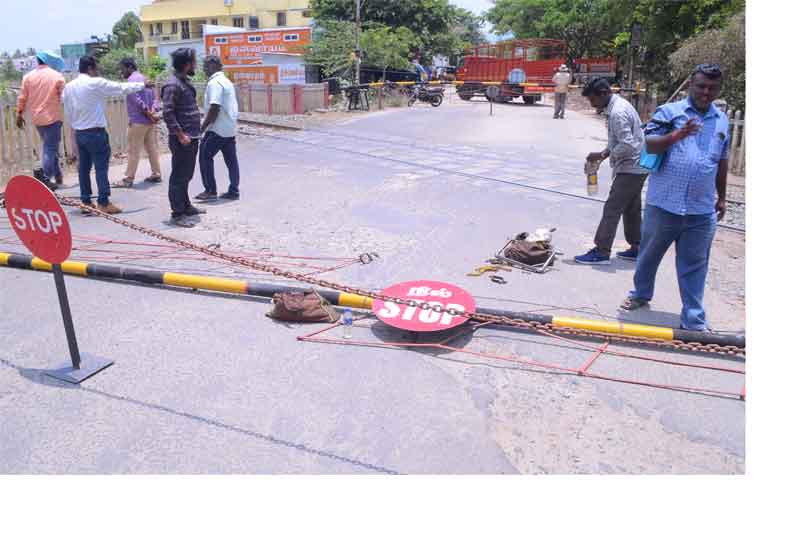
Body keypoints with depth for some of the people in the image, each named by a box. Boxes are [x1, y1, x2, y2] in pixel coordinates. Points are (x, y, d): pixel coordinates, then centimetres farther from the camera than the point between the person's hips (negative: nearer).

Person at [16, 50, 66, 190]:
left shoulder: (28, 76, 5)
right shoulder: (57, 76, -7)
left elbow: (22, 98, 6)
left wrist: (19, 114, 14)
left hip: (37, 118, 5)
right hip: (52, 117, -5)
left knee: (49, 146, 18)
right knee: (50, 148, -1)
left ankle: (57, 175, 23)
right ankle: (46, 180, -3)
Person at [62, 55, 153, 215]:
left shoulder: (68, 87, 7)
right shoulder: (96, 83, -13)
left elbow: (68, 112, 11)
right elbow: (121, 88, -6)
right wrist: (143, 84, 5)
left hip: (79, 133, 7)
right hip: (96, 133, -7)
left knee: (84, 168, 10)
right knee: (101, 167, -2)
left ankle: (85, 202, 15)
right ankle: (104, 203, -1)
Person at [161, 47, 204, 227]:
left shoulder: (185, 82, 15)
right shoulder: (173, 85, -15)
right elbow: (167, 113, -22)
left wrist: (194, 133, 17)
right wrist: (180, 135, -22)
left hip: (191, 138, 10)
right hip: (182, 140, -10)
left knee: (186, 175, 19)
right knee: (179, 177, -4)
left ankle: (186, 206, 31)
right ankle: (177, 214, 1)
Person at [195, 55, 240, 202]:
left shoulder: (214, 83, -14)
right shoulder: (226, 81, 16)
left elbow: (214, 109, -22)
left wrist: (202, 128, -15)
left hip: (217, 129, -9)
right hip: (230, 129, 9)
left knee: (205, 157, -1)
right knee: (231, 160, 8)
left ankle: (210, 191, 1)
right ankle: (234, 191, 11)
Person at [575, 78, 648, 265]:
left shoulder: (617, 113, -22)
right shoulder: (619, 104, 10)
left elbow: (627, 146, -27)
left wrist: (602, 155, -17)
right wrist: (604, 154, 6)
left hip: (630, 168, -10)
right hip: (636, 167, 10)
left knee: (612, 209, -6)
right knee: (632, 209, 16)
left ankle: (601, 252, -2)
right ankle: (636, 248, 25)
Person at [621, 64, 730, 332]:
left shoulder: (722, 120, 12)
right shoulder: (669, 112, -2)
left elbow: (722, 162, 20)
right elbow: (649, 145, -10)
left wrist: (722, 197, 22)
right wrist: (675, 135, -27)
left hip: (702, 210, 2)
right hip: (663, 203, -2)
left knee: (694, 265, 6)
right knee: (649, 254, 15)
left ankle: (694, 321, 14)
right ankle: (641, 294, 39)